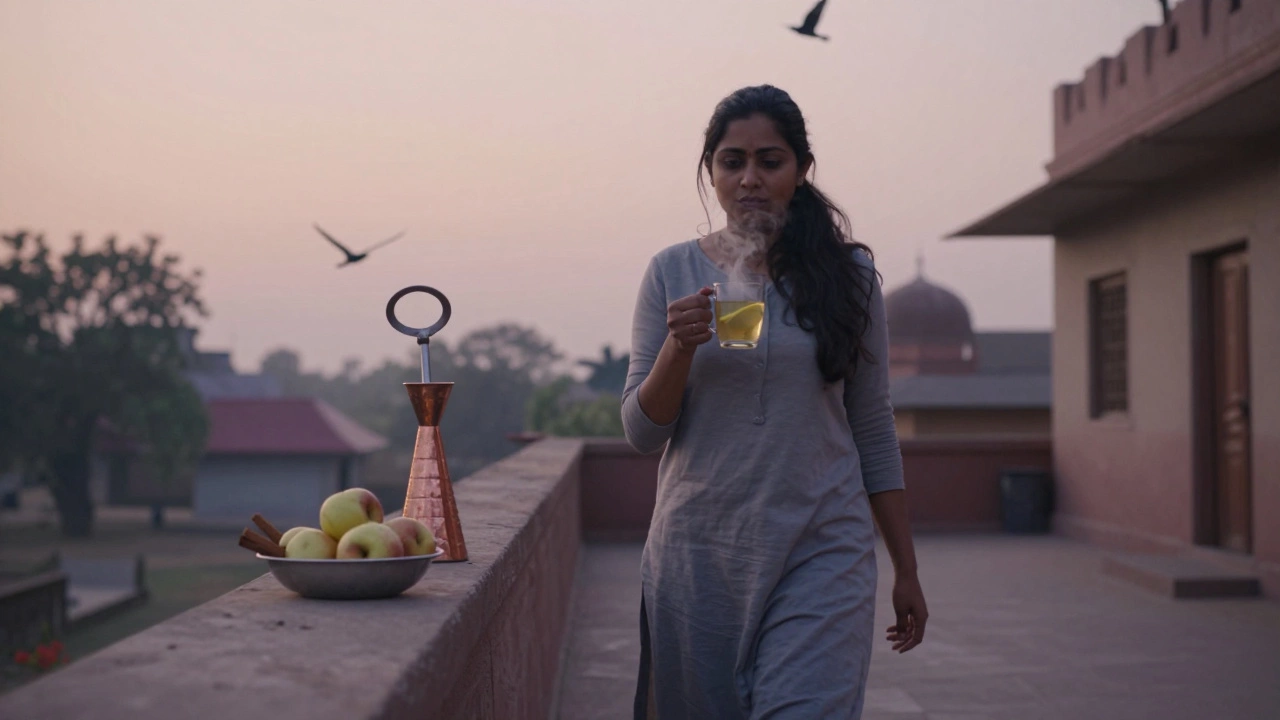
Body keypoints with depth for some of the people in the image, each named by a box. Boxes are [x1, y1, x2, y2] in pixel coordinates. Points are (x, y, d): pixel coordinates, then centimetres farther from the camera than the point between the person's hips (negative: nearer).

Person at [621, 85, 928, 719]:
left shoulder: (847, 274, 3)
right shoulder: (672, 273, 3)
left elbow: (873, 430, 8)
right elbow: (642, 433, 0)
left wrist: (906, 571, 8)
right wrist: (679, 345, -18)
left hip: (823, 554, -1)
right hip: (698, 551, 1)